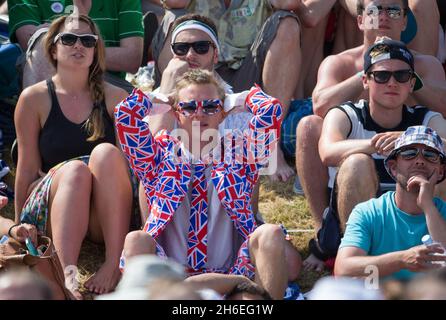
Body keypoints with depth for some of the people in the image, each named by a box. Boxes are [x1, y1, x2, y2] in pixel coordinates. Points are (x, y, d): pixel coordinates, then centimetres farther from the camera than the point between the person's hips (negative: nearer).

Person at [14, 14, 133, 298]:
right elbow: (28, 168, 3)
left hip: (104, 218, 1)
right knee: (75, 169, -32)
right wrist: (20, 227, 2)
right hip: (48, 215, -1)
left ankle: (114, 264, -37)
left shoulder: (115, 98, 9)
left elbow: (129, 162, 9)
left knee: (105, 152, -27)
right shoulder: (34, 99, 4)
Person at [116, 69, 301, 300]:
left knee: (270, 234, -28)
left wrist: (242, 99, 27)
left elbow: (271, 109, 7)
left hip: (229, 276, 0)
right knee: (136, 241, -30)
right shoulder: (161, 156, 19)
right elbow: (125, 113, 9)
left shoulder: (238, 155, 19)